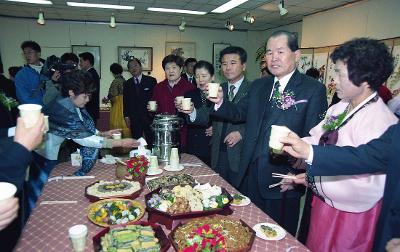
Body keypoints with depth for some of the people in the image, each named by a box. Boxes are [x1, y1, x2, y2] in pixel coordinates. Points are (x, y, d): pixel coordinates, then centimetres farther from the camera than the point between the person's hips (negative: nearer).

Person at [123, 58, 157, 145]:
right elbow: (126, 101, 12)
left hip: (149, 117, -2)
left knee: (151, 142, 2)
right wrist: (127, 116, 5)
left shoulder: (151, 81, 2)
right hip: (134, 119, 2)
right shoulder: (127, 84, 11)